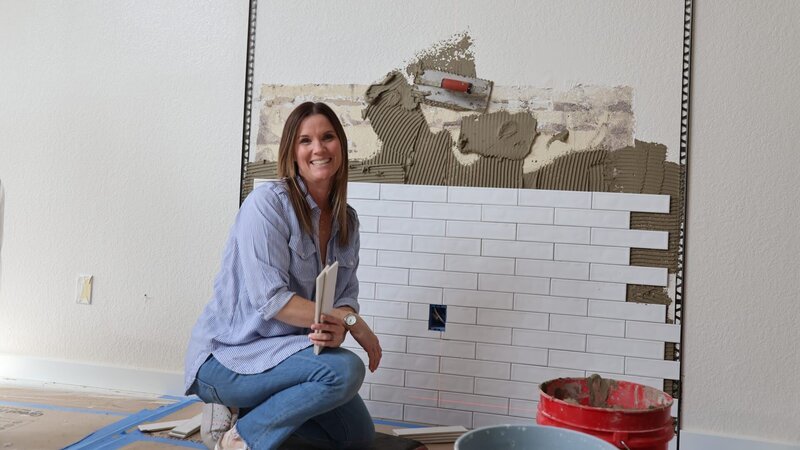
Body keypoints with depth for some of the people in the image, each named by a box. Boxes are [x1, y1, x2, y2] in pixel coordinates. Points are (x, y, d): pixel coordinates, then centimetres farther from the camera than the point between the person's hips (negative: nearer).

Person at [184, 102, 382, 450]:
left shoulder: (347, 221, 4)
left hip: (286, 352, 8)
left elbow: (347, 295, 0)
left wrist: (337, 328, -24)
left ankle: (245, 410, 16)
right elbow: (270, 298, -24)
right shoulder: (268, 202, -18)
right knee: (345, 369, -30)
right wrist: (350, 322, -22)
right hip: (226, 356, -8)